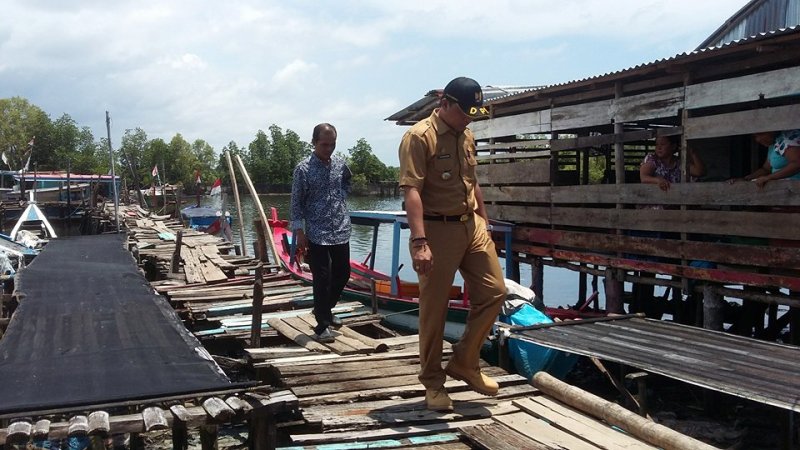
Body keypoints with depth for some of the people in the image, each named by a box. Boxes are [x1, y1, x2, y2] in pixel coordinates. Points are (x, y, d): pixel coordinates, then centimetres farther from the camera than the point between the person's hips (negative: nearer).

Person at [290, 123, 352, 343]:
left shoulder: (340, 163, 5)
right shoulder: (304, 169, -9)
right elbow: (297, 203, -7)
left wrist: (343, 196, 11)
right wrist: (299, 232, -12)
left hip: (341, 231, 6)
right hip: (317, 234, -6)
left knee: (342, 274, 14)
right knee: (322, 280, -4)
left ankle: (325, 309, 36)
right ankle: (322, 326, 4)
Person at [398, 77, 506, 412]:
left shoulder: (466, 137, 13)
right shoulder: (419, 137, -13)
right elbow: (411, 191, -21)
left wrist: (484, 220, 21)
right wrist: (419, 242, -29)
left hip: (472, 226, 8)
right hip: (438, 230, -8)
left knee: (493, 292, 7)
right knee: (434, 309, 1)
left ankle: (463, 363, 22)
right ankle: (432, 381, 15)